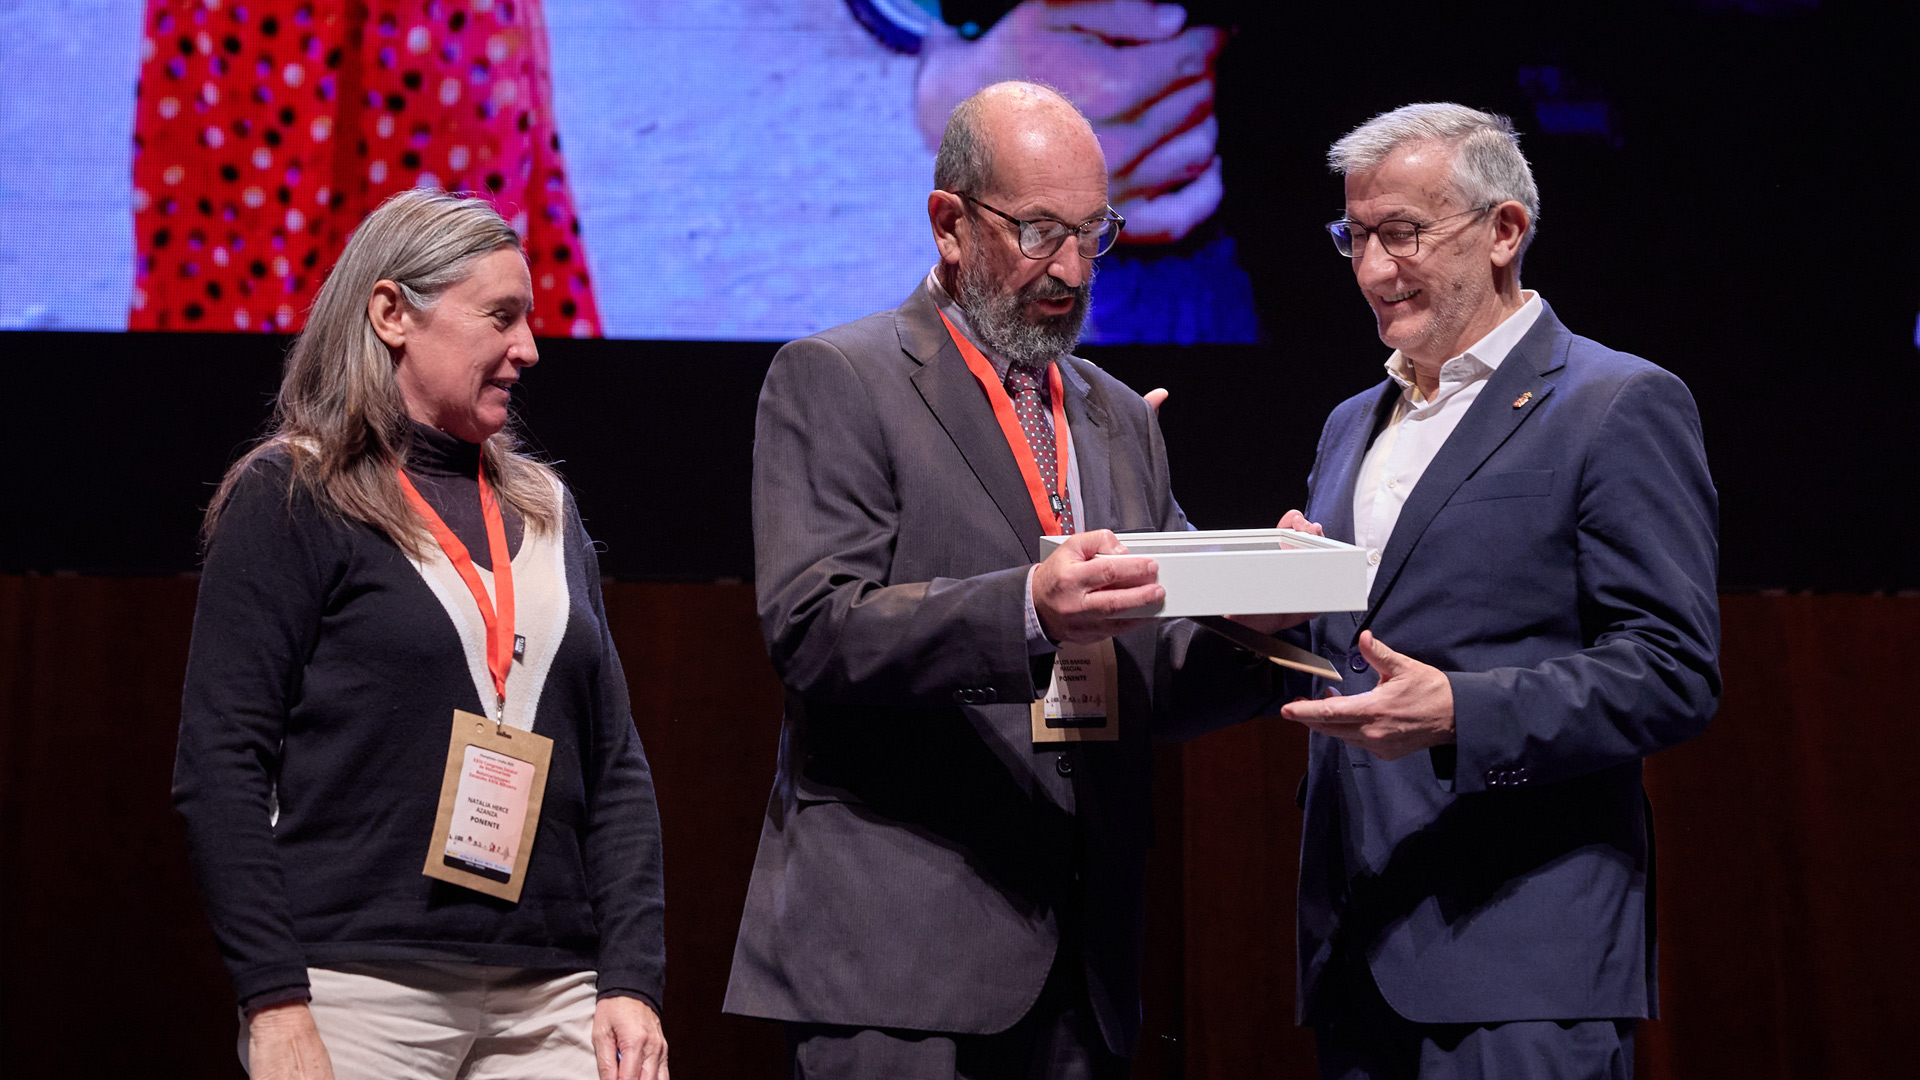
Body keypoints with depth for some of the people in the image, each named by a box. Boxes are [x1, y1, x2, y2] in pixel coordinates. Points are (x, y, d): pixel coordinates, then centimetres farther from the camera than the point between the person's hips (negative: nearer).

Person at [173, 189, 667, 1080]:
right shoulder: (288, 499, 0)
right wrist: (274, 1006, -14)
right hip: (358, 992, -4)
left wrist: (632, 980, 3)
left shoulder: (545, 513, 16)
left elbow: (616, 770, 14)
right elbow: (219, 768, -7)